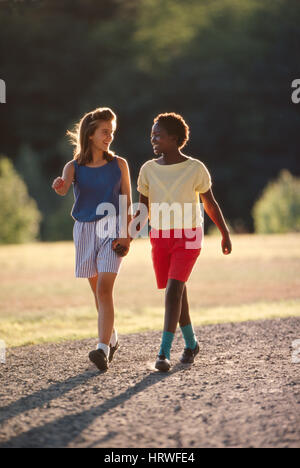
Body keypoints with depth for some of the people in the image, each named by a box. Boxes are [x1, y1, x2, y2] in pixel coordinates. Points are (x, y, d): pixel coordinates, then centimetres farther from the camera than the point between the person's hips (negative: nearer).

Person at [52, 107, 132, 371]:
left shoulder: (119, 165, 2)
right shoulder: (74, 167, 2)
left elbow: (128, 203, 3)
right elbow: (64, 189, -18)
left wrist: (126, 235, -8)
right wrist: (60, 186, -43)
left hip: (111, 229, -2)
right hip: (85, 230, 2)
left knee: (104, 289, -16)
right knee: (97, 290, 13)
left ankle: (103, 349, -23)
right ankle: (112, 338, 33)